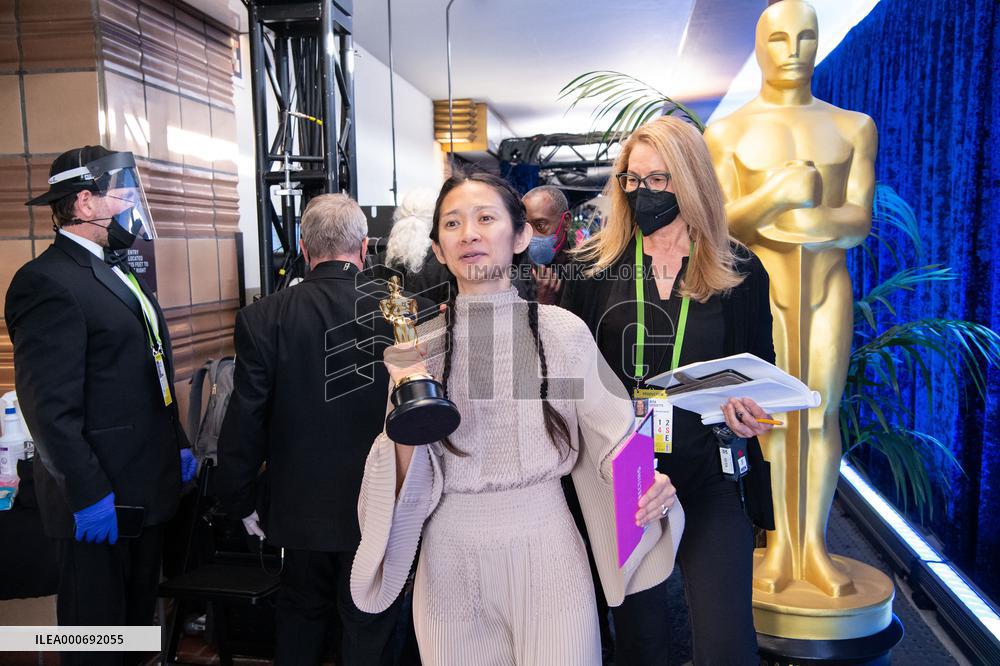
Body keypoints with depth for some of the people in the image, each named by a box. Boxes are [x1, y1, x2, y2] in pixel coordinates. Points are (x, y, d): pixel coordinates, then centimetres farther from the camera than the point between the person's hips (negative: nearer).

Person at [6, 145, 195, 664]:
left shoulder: (123, 275, 14)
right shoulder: (47, 281, -17)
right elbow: (50, 406, -22)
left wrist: (178, 445, 18)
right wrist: (88, 494, -22)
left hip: (150, 487, 9)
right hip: (100, 501, -9)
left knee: (140, 616, 22)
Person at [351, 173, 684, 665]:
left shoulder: (562, 331, -7)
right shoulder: (415, 347, -1)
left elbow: (613, 439, -1)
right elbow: (407, 489, 0)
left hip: (545, 552, -1)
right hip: (451, 562, 2)